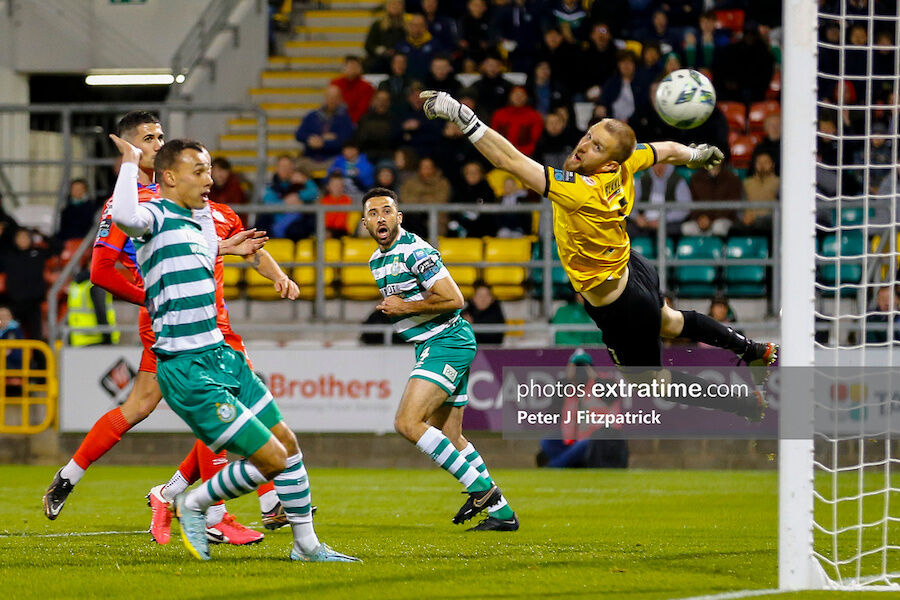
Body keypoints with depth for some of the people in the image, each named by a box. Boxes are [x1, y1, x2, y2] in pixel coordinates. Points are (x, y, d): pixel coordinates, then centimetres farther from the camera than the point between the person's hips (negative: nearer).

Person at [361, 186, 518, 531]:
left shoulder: (414, 251, -15)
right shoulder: (377, 260, 15)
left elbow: (453, 299, -22)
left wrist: (405, 307, -14)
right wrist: (387, 308, 9)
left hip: (446, 342, -10)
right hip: (431, 346, 10)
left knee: (407, 423, -19)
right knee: (448, 437, 11)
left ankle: (480, 487, -13)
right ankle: (502, 512, 16)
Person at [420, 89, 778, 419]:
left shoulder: (582, 192, -41)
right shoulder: (626, 162, -18)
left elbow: (510, 161, -48)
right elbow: (669, 151, 4)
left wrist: (460, 114, -51)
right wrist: (696, 154, 27)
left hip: (618, 306, -8)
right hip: (634, 269, 8)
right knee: (667, 322, 39)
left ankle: (749, 404, 29)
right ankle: (755, 351, 59)